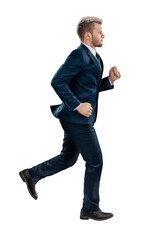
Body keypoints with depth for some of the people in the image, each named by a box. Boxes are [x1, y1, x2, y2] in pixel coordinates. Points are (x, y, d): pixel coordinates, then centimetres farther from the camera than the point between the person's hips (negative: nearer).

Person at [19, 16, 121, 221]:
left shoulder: (93, 57, 14)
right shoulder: (79, 55, -17)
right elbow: (57, 82, -23)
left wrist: (110, 80, 5)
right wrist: (77, 105, -24)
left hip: (79, 118, 10)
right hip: (77, 118, -10)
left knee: (68, 158, 19)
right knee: (95, 161, -1)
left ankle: (32, 174, 29)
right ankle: (90, 208, 11)